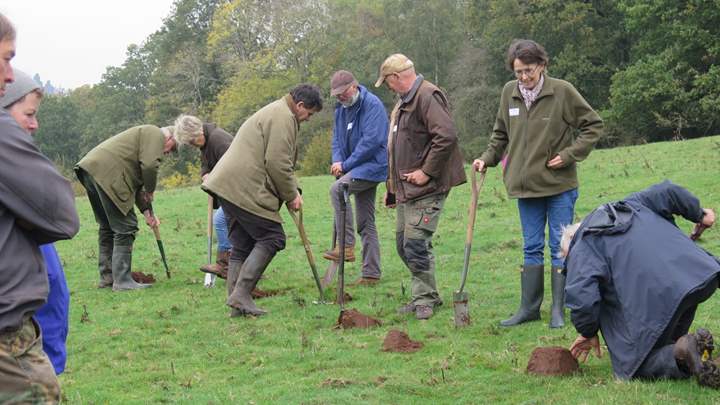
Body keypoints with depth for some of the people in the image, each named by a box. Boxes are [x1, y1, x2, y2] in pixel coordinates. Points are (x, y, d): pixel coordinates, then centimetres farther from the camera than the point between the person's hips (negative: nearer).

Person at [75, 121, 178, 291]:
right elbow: (149, 165, -15)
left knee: (107, 226, 20)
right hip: (107, 173, -11)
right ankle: (122, 281, -5)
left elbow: (136, 184, 30)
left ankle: (106, 277, 27)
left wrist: (146, 211, 23)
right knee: (125, 227, -6)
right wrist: (150, 191, 2)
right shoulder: (155, 134, 3)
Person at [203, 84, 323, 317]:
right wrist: (291, 196, -5)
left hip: (228, 185, 11)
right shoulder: (283, 118, -10)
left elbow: (280, 163, 30)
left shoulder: (276, 113, 26)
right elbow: (277, 164, -17)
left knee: (242, 245, 10)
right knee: (271, 238, -7)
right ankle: (241, 293, -13)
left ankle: (237, 302, 8)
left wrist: (292, 191, 18)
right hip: (244, 188, -11)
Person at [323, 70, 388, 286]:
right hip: (359, 168, 9)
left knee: (337, 188, -29)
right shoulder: (341, 109, 13)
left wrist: (346, 164, -20)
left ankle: (346, 246, -26)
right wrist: (337, 161, -7)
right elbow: (337, 139, 14)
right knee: (366, 223, 10)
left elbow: (371, 140, -22)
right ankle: (371, 274, 15)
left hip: (373, 164, -9)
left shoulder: (372, 105, -14)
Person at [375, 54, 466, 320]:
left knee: (416, 244, -11)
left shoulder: (428, 96, -13)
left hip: (426, 188, -10)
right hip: (407, 188, 10)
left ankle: (425, 299, 1)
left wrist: (427, 171, -21)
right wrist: (392, 188, 24)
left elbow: (446, 136, -26)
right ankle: (425, 296, 22)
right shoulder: (404, 101, 20)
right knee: (404, 243, 12)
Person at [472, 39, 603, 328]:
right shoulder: (509, 93, 1)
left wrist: (569, 155, -10)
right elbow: (501, 133, 17)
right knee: (531, 249, 11)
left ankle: (558, 309, 10)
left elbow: (593, 125, -3)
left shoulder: (562, 92, -11)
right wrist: (487, 158, 4)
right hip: (525, 185, 4)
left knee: (560, 248, 3)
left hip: (559, 185, -4)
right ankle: (529, 307, 18)